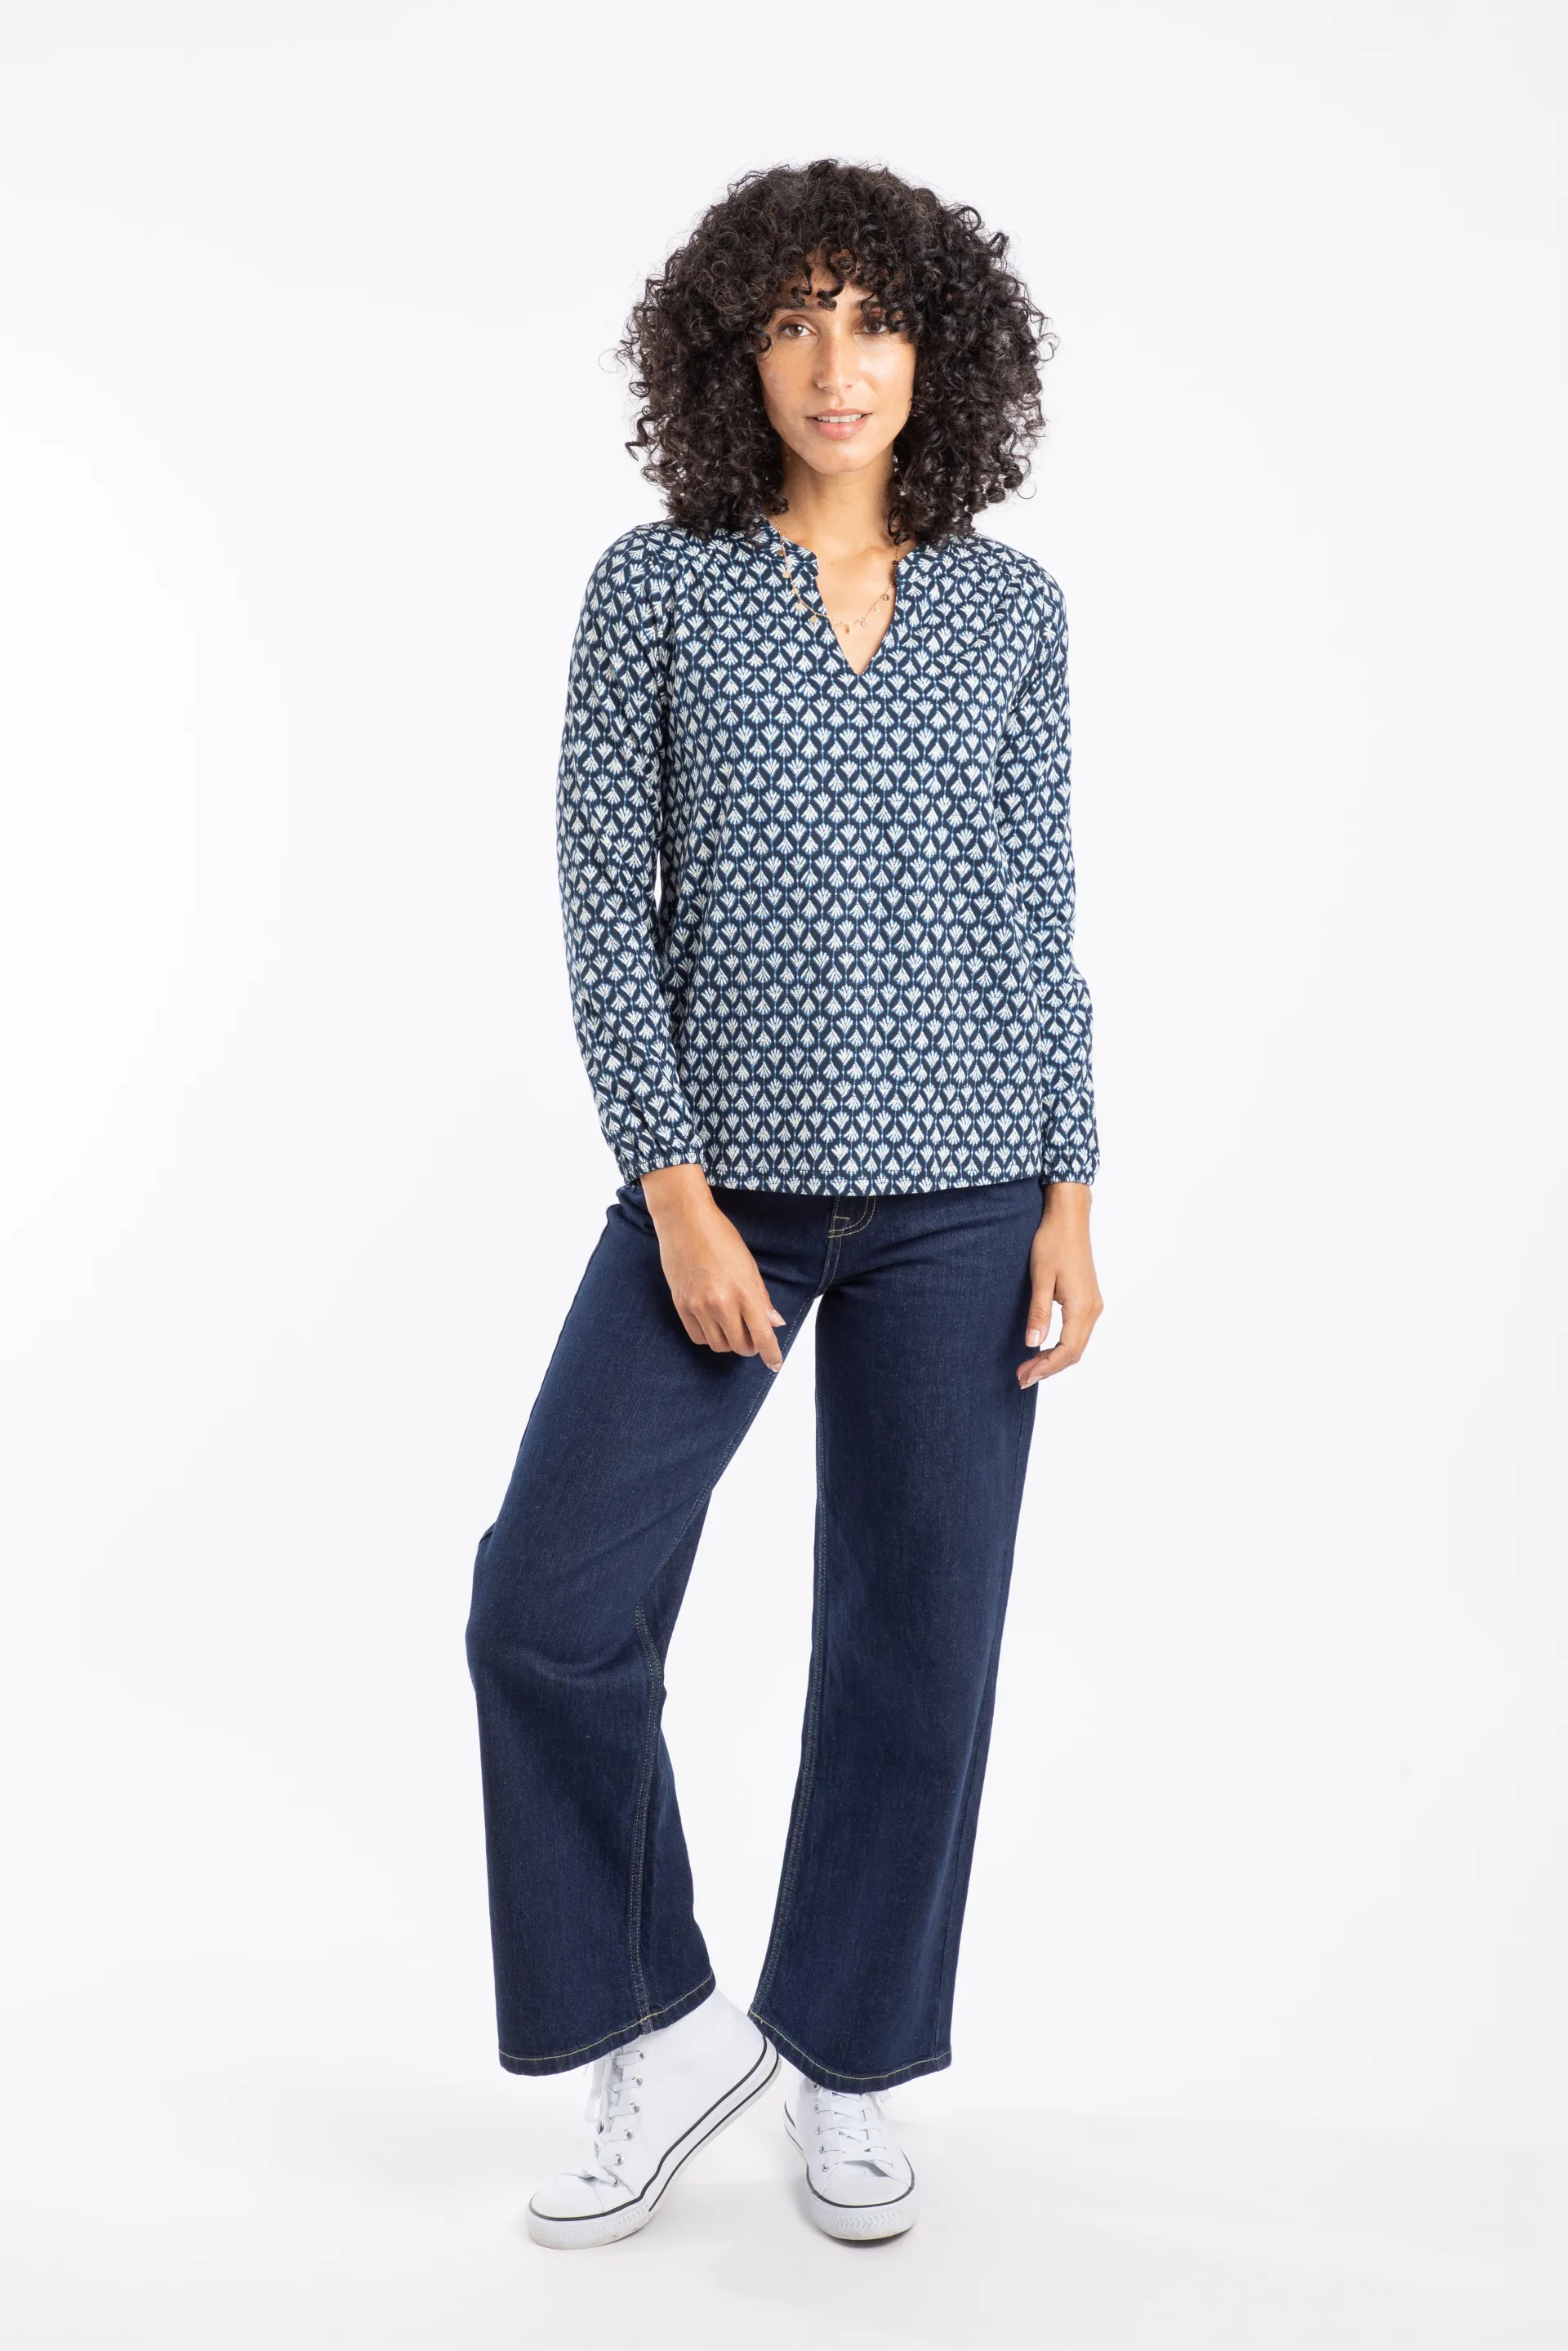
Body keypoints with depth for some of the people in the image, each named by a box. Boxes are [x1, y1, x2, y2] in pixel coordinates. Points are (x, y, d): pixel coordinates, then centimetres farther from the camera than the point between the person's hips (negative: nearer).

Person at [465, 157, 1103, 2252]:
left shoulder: (1008, 604, 8)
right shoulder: (657, 586, 2)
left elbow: (1040, 910, 8)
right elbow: (605, 899, -3)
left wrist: (1071, 1194, 0)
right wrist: (674, 1189, -12)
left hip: (959, 1197, 1)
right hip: (726, 1178, -1)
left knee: (917, 1637, 6)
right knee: (549, 1610, -7)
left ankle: (848, 2070, 26)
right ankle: (663, 2034, 16)